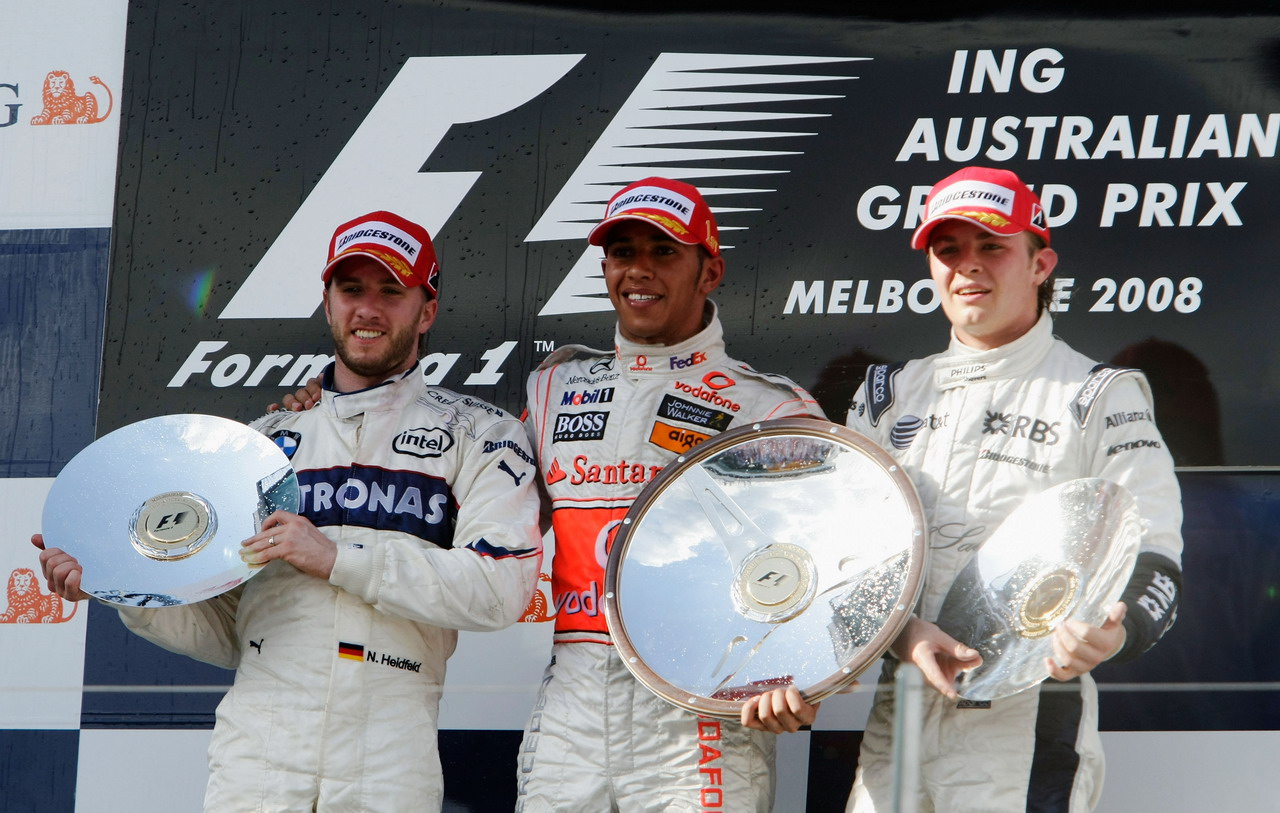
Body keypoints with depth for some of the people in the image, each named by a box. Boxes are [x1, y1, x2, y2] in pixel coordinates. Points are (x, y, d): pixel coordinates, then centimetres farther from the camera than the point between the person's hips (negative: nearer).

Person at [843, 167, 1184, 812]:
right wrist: (900, 631, -10)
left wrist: (1111, 633, -27)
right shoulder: (891, 394, 15)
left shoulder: (1101, 396, 2)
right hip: (896, 717, 4)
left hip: (1028, 730, -4)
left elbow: (1153, 558, -5)